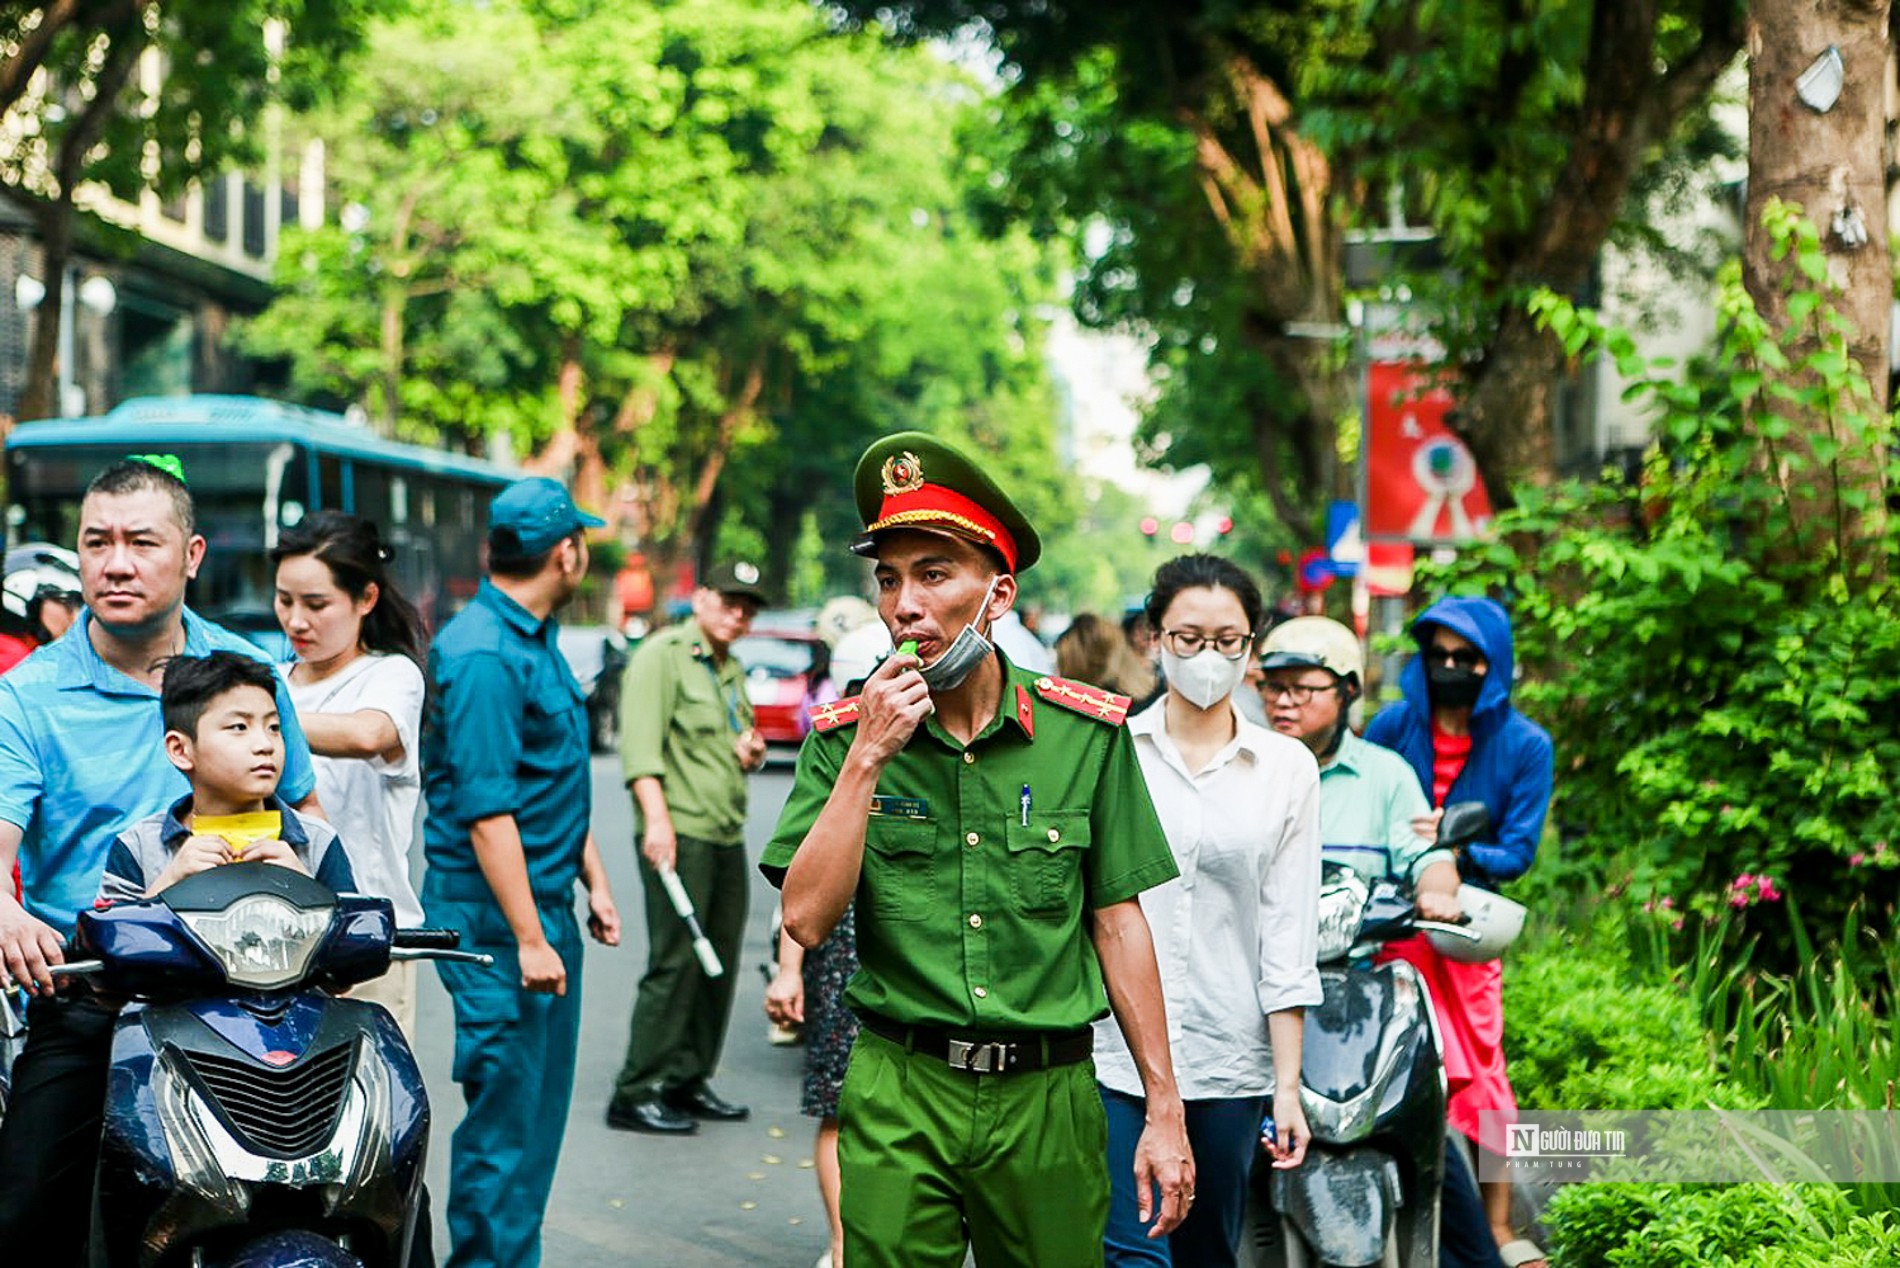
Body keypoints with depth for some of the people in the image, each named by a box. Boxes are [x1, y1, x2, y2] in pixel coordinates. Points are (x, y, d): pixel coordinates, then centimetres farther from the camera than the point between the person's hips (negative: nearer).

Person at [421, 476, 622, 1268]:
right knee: (504, 1120, -6)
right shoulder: (482, 654, -18)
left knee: (540, 1113, 15)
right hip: (495, 915, -10)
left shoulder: (538, 642, 14)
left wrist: (592, 880, 20)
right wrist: (528, 938, -23)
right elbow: (486, 810, -22)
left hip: (546, 906, 10)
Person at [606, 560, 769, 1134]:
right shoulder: (663, 655, -4)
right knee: (675, 962, -11)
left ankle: (688, 1082, 19)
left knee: (719, 963, 9)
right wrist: (657, 818, -24)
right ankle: (636, 1094, -7)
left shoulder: (733, 669, 23)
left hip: (728, 836, 9)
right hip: (679, 831, -9)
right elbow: (640, 744, -13)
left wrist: (753, 753, 11)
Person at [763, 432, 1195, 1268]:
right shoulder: (845, 736, 0)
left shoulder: (1087, 732, 0)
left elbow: (1117, 924, 3)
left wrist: (1164, 1109, 2)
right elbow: (807, 919, -9)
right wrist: (867, 758, -15)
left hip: (1048, 1101, 1)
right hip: (897, 1100, 0)